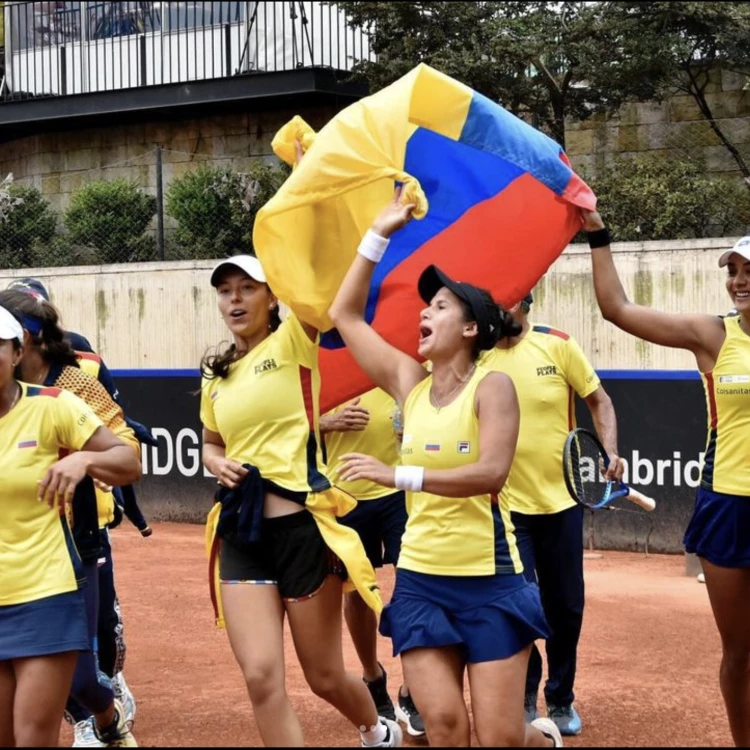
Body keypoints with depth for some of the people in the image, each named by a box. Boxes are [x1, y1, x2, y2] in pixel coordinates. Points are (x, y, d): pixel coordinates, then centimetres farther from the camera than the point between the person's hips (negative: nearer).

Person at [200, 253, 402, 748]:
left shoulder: (293, 343, -3)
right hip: (241, 535, 5)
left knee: (324, 677, 8)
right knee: (262, 677, -8)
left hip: (300, 526, -5)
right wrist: (218, 464, 6)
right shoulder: (216, 377, 13)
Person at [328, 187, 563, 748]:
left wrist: (397, 475, -26)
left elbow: (490, 472, -23)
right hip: (421, 579, 4)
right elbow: (345, 313, 9)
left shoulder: (492, 386, -9)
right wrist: (380, 233, 7)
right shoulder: (411, 383, 6)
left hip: (488, 578, -4)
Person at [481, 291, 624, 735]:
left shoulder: (558, 345, -6)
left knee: (566, 608, 10)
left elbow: (599, 401, 2)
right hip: (506, 505, -1)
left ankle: (561, 700, 28)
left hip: (562, 500, 1)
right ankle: (523, 701, 15)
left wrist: (610, 451, -11)